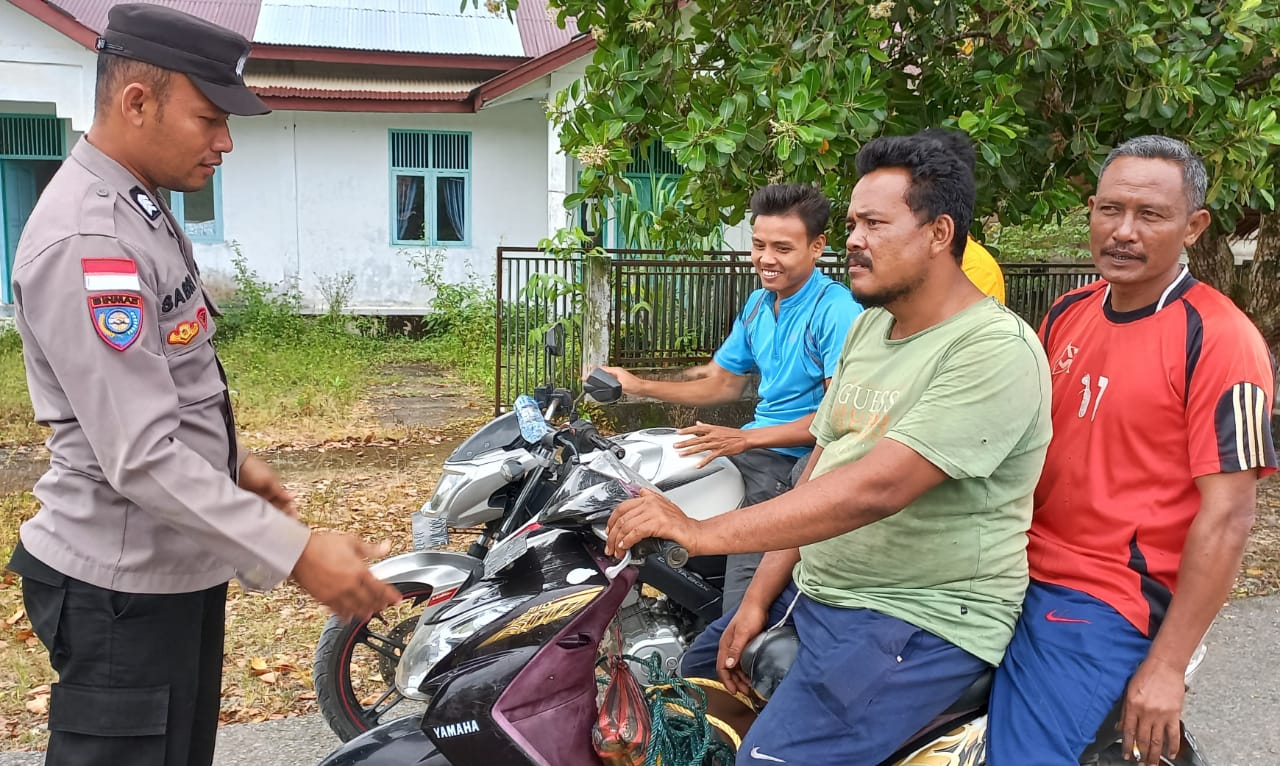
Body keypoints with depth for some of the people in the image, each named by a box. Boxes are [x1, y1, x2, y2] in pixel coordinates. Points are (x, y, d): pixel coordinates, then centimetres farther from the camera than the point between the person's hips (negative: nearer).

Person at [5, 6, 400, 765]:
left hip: (175, 566, 10)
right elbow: (142, 457, -29)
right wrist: (295, 554, -29)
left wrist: (234, 462, 15)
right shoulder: (89, 241, -24)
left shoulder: (139, 209, 9)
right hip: (125, 587, -10)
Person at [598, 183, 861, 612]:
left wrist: (748, 438, -25)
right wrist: (639, 387, 10)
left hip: (800, 460, -9)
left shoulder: (838, 312, -15)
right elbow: (722, 383, 20)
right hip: (752, 445, 9)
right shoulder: (757, 305, 13)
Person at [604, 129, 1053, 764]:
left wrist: (703, 532, -32)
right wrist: (759, 597, 4)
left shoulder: (995, 350, -20)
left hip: (921, 620, -9)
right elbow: (820, 469, 10)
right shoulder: (867, 329, 10)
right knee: (686, 689, 16)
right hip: (810, 587, 9)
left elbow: (875, 489, -30)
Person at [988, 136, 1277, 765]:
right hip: (1019, 573, 7)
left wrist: (1166, 666, -15)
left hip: (1103, 602, -6)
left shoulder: (1218, 341, -13)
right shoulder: (1066, 315, 7)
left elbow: (1226, 517, -15)